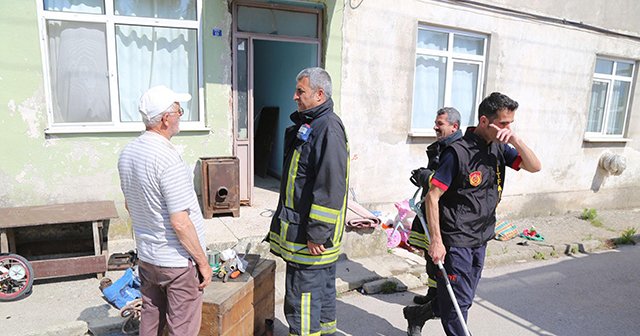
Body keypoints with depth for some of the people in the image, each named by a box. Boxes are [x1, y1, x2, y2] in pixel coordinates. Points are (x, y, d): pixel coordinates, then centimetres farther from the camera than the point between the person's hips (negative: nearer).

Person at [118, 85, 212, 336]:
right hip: (178, 262, -8)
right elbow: (180, 223, -25)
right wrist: (203, 263, -14)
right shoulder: (168, 160, -25)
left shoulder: (127, 153, 2)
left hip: (145, 257, 8)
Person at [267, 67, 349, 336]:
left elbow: (331, 188, -25)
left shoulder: (328, 129, -19)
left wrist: (317, 234, -22)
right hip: (301, 227, 10)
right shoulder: (307, 125, 14)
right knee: (323, 286, 22)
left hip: (311, 234, -10)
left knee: (302, 293, 1)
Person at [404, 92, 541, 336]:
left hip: (480, 240, 8)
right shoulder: (458, 152, -19)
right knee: (459, 302, 3)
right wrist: (436, 241, -19)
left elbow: (534, 167, 1)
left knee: (464, 299, 20)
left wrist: (516, 139, -14)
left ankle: (416, 314, 40)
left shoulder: (499, 148, 4)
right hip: (456, 240, -8)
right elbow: (432, 197, -19)